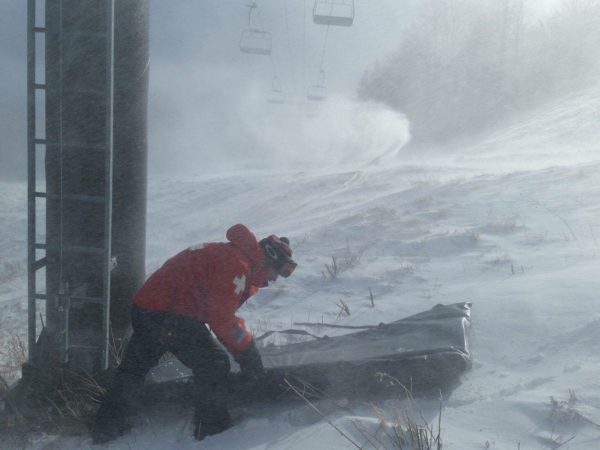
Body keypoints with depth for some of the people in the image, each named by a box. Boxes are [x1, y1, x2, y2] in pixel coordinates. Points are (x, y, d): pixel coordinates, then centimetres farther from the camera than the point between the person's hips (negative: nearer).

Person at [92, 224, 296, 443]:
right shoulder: (235, 264, -14)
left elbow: (220, 314, 21)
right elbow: (222, 319, -18)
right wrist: (247, 353, -8)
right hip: (170, 316, -11)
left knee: (134, 368, 21)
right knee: (213, 365, -5)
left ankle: (106, 425, 31)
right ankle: (212, 427, 4)